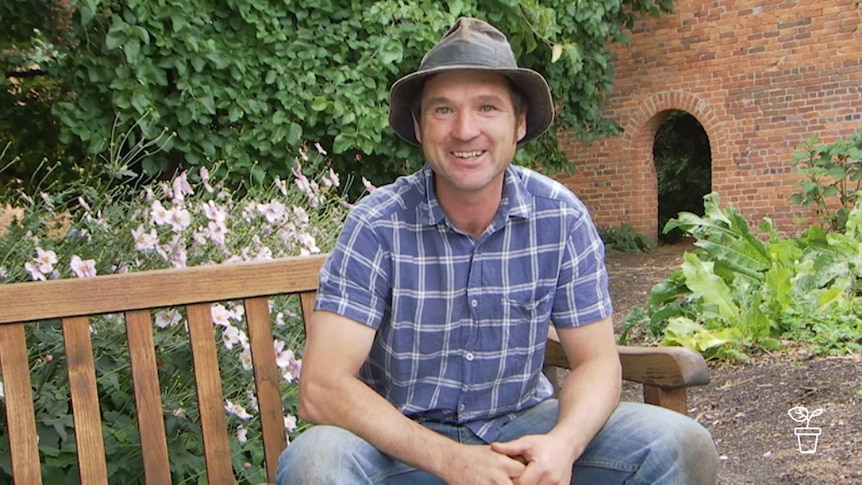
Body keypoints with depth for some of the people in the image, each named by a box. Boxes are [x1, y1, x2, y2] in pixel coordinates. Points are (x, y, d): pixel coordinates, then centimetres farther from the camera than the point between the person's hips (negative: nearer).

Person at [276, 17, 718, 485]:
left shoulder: (562, 217, -9)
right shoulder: (378, 225, -17)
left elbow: (596, 362, -4)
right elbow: (322, 387, -21)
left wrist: (563, 442, -26)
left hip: (521, 427, 2)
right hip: (405, 439, -2)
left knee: (681, 446, -17)